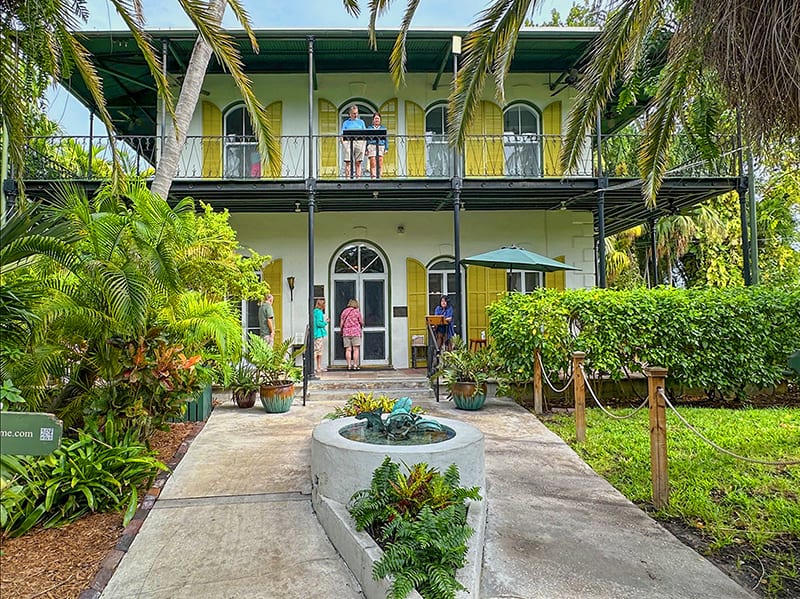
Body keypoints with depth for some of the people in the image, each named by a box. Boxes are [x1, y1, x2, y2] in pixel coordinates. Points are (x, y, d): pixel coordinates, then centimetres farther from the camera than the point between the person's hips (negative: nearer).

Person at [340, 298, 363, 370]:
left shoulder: (344, 311, 9)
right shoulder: (356, 311, -1)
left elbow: (341, 323, 8)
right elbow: (362, 322, 4)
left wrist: (342, 332, 18)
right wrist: (361, 327, 25)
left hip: (346, 332, 3)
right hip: (355, 332, -3)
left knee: (348, 349, 3)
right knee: (356, 349, -1)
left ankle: (349, 365, 2)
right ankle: (355, 365, -4)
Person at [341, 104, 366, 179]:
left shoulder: (361, 122, 19)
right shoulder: (346, 123, 16)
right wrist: (342, 139, -12)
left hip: (359, 142, 1)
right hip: (349, 142, -1)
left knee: (358, 162, -2)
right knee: (348, 161, -9)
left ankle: (358, 177, 0)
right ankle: (347, 177, -9)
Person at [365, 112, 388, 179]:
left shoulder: (383, 128, 18)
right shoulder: (369, 128, 15)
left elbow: (386, 139, 15)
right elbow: (366, 139, 13)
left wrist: (386, 148, 4)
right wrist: (366, 149, 5)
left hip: (381, 146, 1)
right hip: (372, 146, -1)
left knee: (380, 162, -9)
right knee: (373, 162, -13)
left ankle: (379, 177, -6)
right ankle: (373, 177, -16)